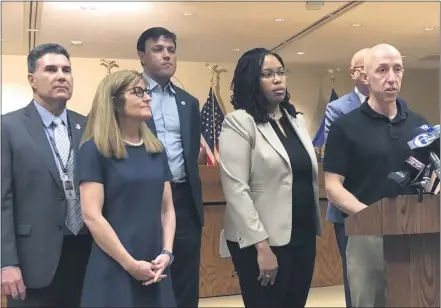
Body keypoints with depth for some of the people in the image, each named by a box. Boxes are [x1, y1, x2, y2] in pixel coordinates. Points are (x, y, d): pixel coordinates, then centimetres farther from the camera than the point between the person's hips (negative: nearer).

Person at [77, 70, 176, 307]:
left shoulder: (156, 150, 9)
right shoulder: (95, 149, -8)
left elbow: (167, 208, 9)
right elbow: (91, 216, -13)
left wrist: (167, 253, -4)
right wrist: (130, 264, -14)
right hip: (113, 271, -5)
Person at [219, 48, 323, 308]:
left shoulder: (297, 120, 11)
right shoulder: (239, 123, -10)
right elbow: (236, 190, -16)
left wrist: (315, 226, 13)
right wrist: (262, 246, -19)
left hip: (303, 236, 7)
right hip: (264, 240, -6)